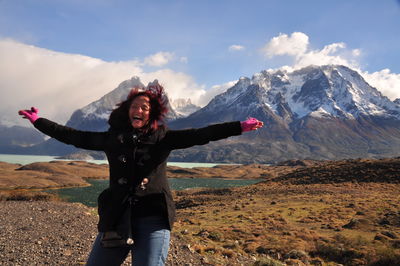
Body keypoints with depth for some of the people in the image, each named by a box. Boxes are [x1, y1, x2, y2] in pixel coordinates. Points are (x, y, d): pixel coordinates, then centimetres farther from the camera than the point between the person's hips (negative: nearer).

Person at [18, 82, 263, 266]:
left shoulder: (162, 137, 2)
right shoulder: (112, 138, 9)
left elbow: (199, 135, -8)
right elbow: (76, 137, 13)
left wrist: (239, 127, -17)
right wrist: (39, 121, 16)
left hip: (153, 216, -3)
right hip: (117, 217, 3)